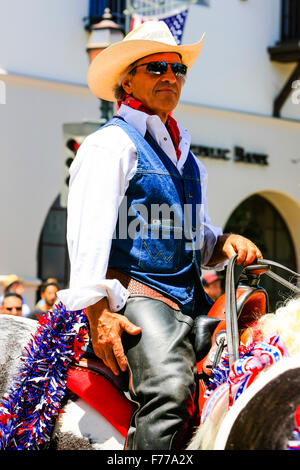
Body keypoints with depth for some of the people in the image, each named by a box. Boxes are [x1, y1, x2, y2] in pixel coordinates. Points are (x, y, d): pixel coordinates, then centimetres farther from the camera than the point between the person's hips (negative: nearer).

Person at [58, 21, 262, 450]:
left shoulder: (182, 154, 26)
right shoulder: (111, 144, 0)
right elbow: (88, 233, -11)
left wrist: (225, 243, 7)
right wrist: (99, 314, -22)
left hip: (190, 298, 9)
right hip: (133, 291, -9)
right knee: (170, 388, -32)